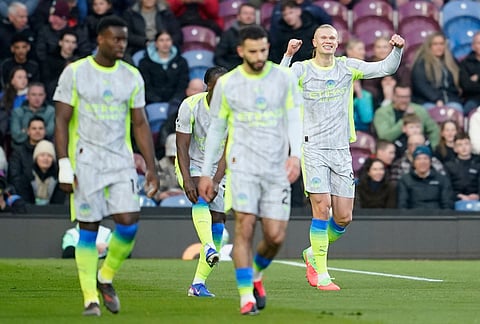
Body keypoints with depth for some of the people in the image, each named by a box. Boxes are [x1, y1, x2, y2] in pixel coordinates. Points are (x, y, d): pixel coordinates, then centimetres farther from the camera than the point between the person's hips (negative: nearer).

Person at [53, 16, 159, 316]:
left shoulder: (132, 76, 7)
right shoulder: (75, 73, -4)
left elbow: (140, 124, 10)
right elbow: (62, 120, -3)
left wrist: (151, 167, 5)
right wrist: (64, 166, -10)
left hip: (121, 160, 3)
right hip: (85, 160, -3)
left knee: (129, 222, -10)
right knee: (89, 229, -2)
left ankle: (106, 277, 15)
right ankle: (90, 298, 6)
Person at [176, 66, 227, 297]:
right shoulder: (190, 106, -16)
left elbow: (227, 152, -17)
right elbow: (182, 147, -17)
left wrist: (216, 181, -30)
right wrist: (187, 180, -29)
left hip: (218, 170, 2)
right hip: (191, 166, -2)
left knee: (218, 223, -7)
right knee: (201, 195, -34)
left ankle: (198, 284, -3)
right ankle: (209, 248, -54)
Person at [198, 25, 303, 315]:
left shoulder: (284, 78, 3)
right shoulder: (227, 84, 3)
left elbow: (294, 119, 3)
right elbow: (216, 129, 10)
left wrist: (296, 154, -14)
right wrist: (206, 173, 8)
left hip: (277, 168, 1)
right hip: (243, 164, -1)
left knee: (276, 236, -2)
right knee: (245, 226, -14)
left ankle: (257, 275, 30)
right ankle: (247, 296, -9)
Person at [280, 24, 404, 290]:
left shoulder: (347, 67, 8)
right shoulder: (302, 69, 0)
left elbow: (386, 68, 7)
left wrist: (397, 50, -10)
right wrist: (288, 56, -25)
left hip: (341, 149, 4)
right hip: (313, 147, -4)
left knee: (344, 217, 1)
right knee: (322, 206, -14)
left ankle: (313, 253, 28)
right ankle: (321, 275, -5)